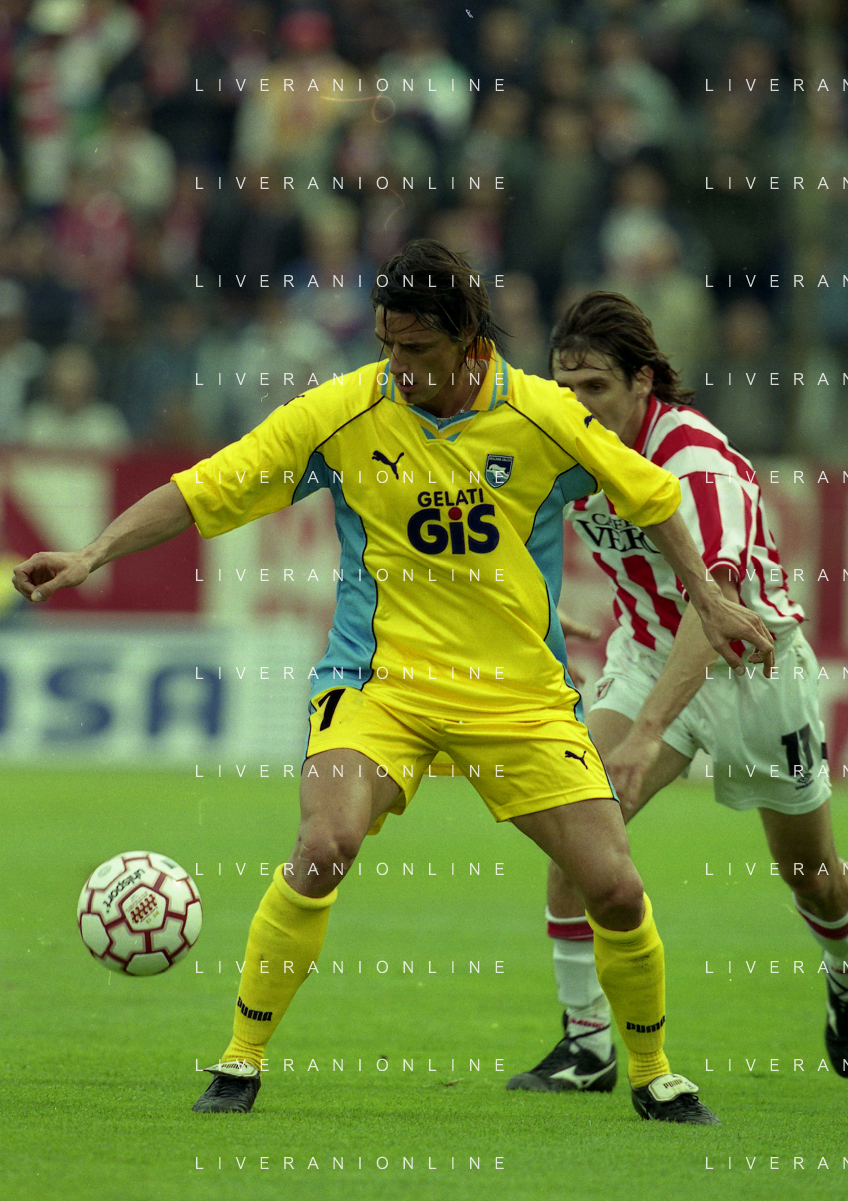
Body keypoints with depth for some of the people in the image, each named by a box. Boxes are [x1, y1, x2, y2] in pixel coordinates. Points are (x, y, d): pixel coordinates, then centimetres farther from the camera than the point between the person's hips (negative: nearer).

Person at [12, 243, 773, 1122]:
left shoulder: (544, 417, -6)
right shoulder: (341, 413, -8)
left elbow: (649, 497, 10)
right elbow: (205, 490, -4)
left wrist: (709, 602, 12)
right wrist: (92, 555, -11)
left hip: (519, 689, 1)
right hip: (380, 678, -1)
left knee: (613, 886, -5)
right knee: (325, 844, -26)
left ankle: (653, 1075, 21)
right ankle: (240, 1063, -11)